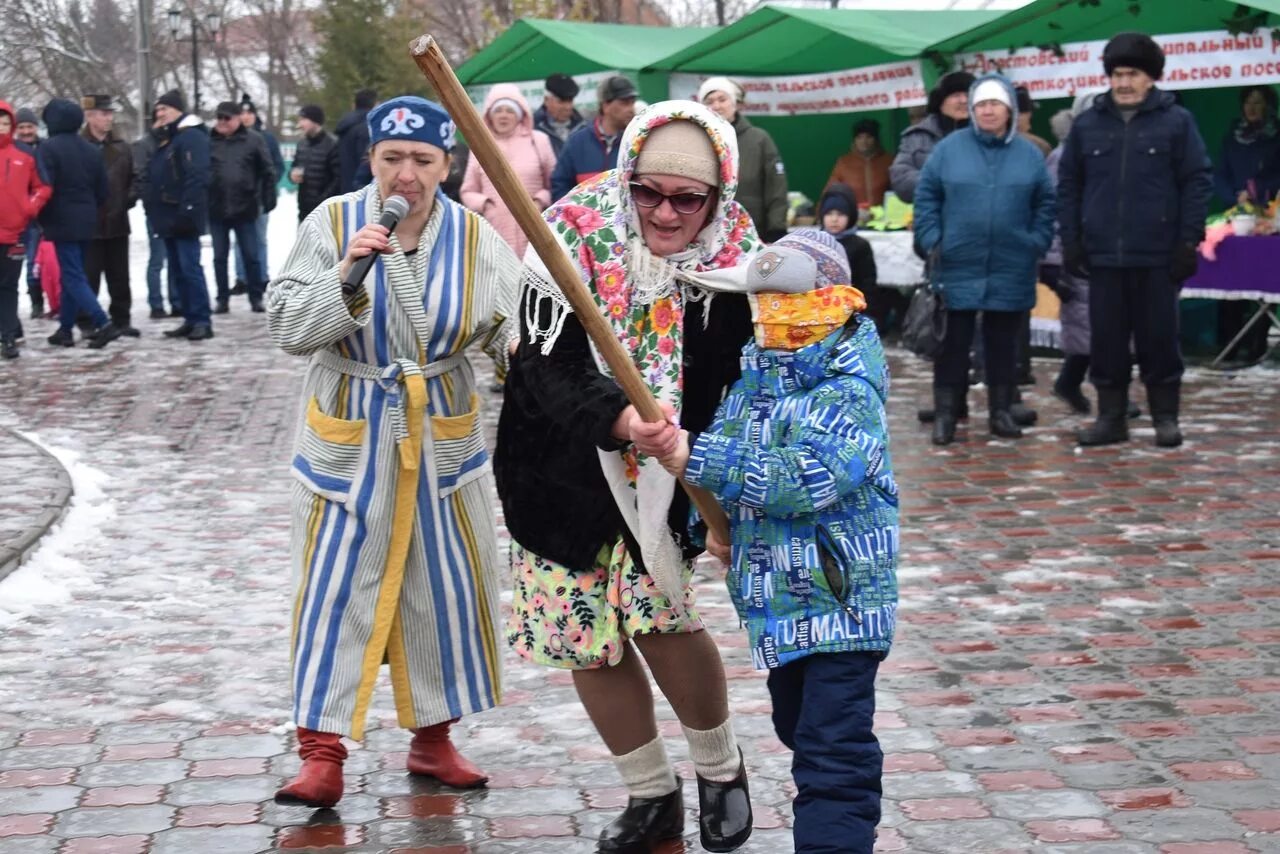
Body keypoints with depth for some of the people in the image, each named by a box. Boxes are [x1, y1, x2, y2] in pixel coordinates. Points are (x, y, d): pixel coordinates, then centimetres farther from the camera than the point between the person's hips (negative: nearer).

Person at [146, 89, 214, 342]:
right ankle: (190, 319, 14)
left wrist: (188, 211, -26)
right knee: (177, 269, 10)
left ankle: (202, 321, -9)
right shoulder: (164, 139, 20)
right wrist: (152, 208, 18)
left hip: (182, 217, -10)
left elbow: (197, 177, -21)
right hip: (168, 217, 10)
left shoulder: (191, 137, -11)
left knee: (190, 268, -11)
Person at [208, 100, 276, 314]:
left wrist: (267, 199, -3)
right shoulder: (209, 141, 0)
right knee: (219, 257, 8)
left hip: (245, 208, -1)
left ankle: (256, 296, 16)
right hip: (216, 209, 1)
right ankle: (223, 298, 16)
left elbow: (267, 172, 1)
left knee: (251, 255, 5)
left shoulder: (253, 140, -1)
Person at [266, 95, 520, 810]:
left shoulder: (475, 237, -5)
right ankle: (323, 754, 1)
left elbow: (513, 324, -8)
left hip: (443, 435, 2)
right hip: (350, 434, -2)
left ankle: (434, 738, 25)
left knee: (445, 587, 9)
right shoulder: (333, 223, -8)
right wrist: (347, 276, -25)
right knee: (339, 590, -4)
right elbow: (289, 329, -11)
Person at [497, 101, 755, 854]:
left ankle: (720, 767, 14)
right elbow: (548, 366, -24)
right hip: (561, 473, 2)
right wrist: (618, 416, -42)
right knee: (584, 634, 8)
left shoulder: (735, 264, -14)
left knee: (659, 613, -15)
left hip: (665, 477, -1)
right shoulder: (578, 236, -17)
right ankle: (652, 794, 29)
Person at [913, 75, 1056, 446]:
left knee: (1003, 342, 9)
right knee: (953, 342, 1)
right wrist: (931, 241, -6)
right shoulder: (949, 149, 0)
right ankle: (945, 414, 7)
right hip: (958, 266, -1)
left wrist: (1038, 244, 0)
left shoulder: (1029, 154, 4)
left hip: (1011, 269, 2)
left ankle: (1001, 411, 18)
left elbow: (1045, 204, 9)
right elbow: (926, 197, 2)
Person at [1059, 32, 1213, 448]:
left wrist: (1189, 240, -6)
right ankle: (1111, 417, 15)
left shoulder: (1176, 122, 0)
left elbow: (1198, 181, -1)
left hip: (1157, 256, -2)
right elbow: (1068, 185, 12)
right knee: (1106, 339, 6)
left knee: (1159, 337, 4)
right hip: (1103, 255, 3)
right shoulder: (1087, 125, 8)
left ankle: (1165, 417, 14)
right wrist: (1071, 240, 5)